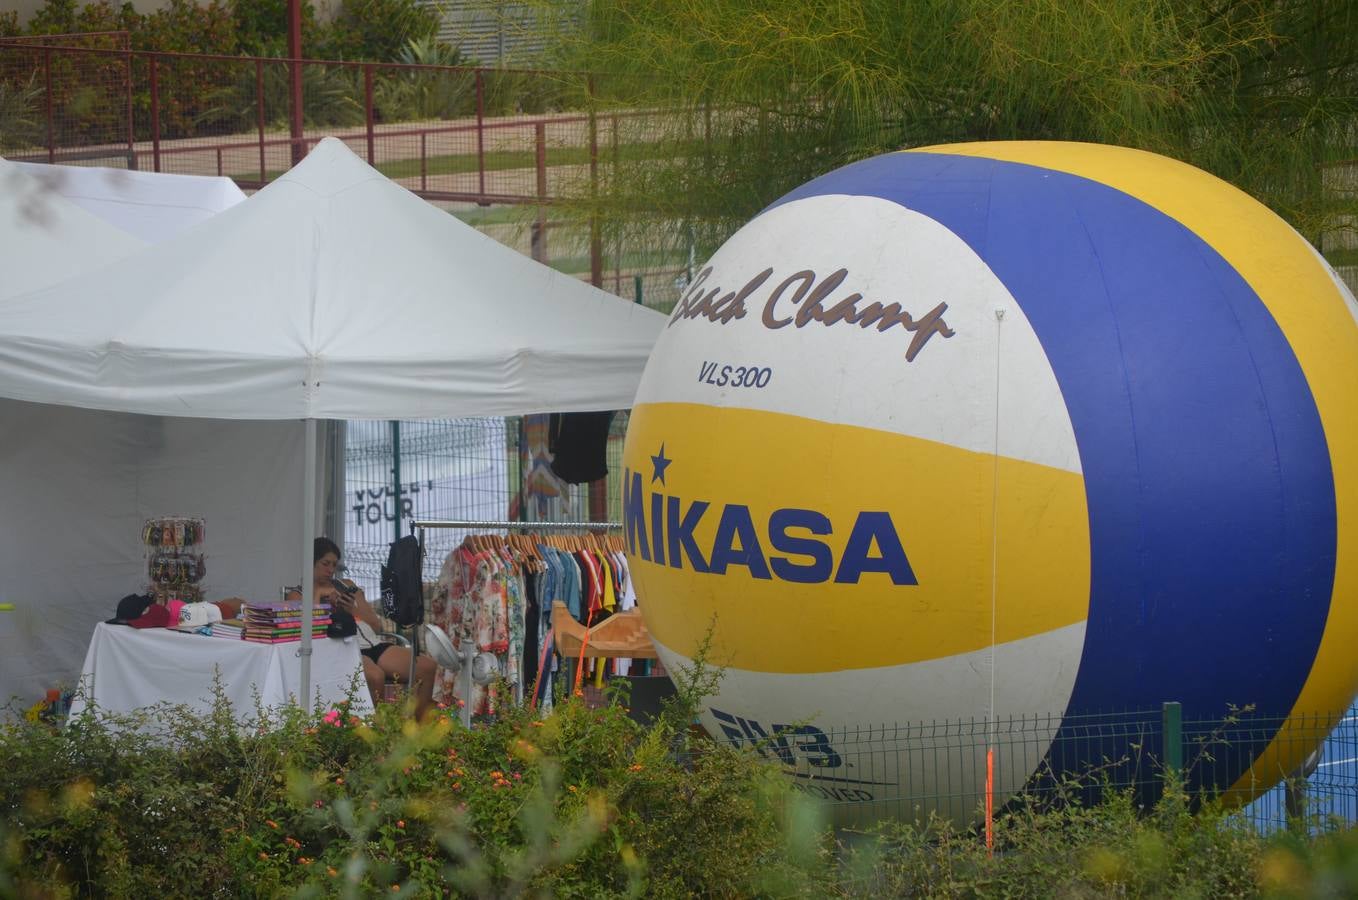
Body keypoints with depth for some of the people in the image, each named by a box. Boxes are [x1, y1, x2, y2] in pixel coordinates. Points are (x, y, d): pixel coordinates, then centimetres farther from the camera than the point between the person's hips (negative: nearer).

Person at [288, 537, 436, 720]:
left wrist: (354, 610, 2)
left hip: (371, 643, 6)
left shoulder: (347, 586, 27)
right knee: (375, 676, -40)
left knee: (426, 667, -17)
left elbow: (376, 624, 20)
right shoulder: (297, 595, 14)